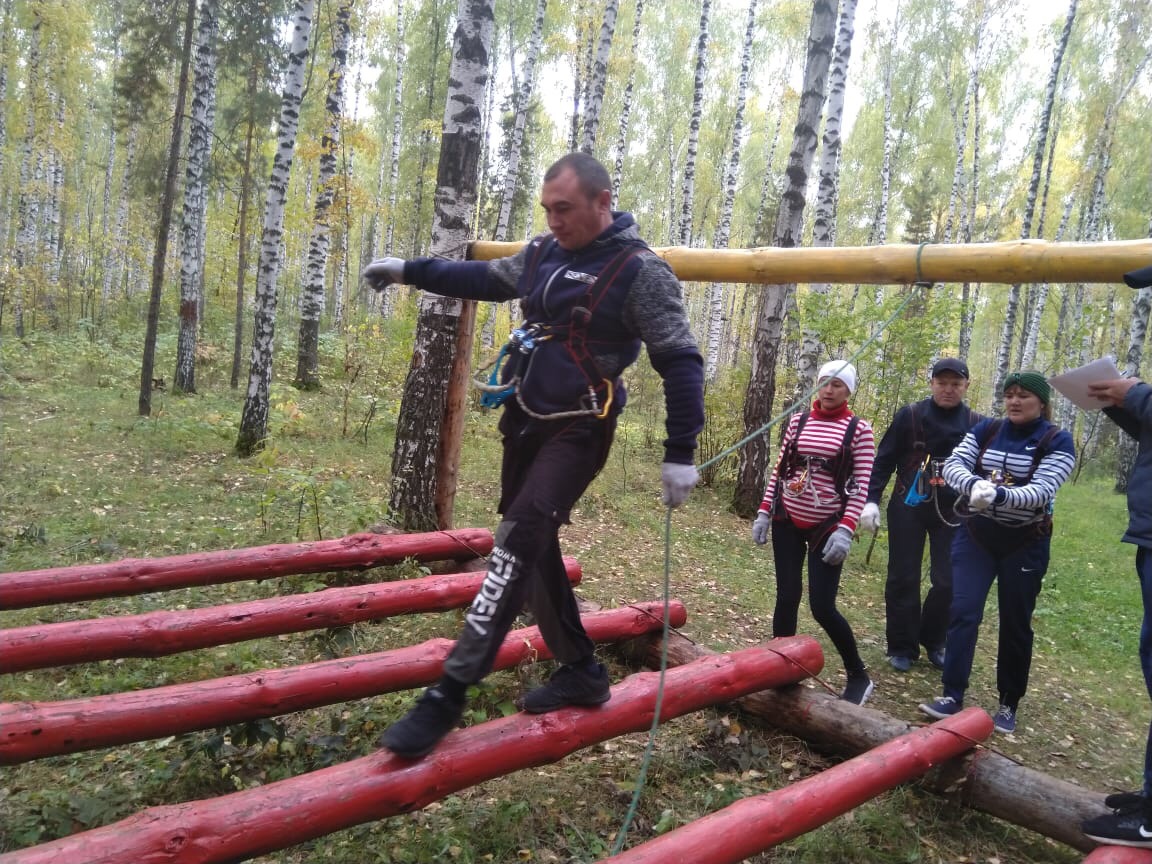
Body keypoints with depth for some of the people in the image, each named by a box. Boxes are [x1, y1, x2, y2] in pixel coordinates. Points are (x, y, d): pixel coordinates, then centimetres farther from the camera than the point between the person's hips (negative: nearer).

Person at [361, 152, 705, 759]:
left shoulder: (639, 271, -12)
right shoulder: (543, 253, 8)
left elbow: (680, 364, -12)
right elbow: (484, 278, 25)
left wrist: (680, 453, -15)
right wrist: (408, 271, 23)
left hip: (577, 433, -8)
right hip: (526, 422, 8)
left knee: (518, 542, -20)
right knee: (533, 548, 12)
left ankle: (449, 693, -16)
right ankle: (580, 671, 27)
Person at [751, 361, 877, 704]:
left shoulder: (859, 429, -4)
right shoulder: (798, 420, 6)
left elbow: (860, 485, -9)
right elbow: (779, 469, 10)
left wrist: (845, 530, -18)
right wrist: (764, 512, 5)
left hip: (828, 527, -3)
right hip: (787, 521, 3)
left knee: (822, 607, -5)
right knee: (786, 597, 4)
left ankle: (859, 677, 16)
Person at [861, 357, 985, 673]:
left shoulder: (977, 424, 1)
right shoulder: (909, 415, -3)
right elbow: (884, 460, -1)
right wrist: (871, 500, -9)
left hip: (952, 512, 1)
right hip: (908, 506, -1)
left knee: (948, 581, 1)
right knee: (903, 578, 3)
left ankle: (933, 641, 24)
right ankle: (902, 647, 16)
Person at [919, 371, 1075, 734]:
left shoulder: (1057, 442, -8)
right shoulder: (985, 430, 1)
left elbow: (1041, 492, -22)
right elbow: (952, 465, -11)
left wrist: (999, 495, -40)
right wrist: (975, 484, -33)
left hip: (1025, 544, -2)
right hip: (977, 535, 2)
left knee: (1015, 624, 7)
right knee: (963, 611, -8)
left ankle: (1008, 705, 21)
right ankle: (952, 696, -5)